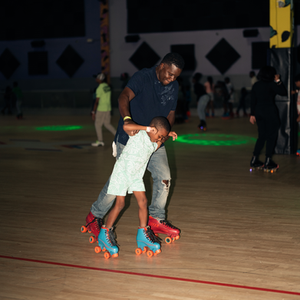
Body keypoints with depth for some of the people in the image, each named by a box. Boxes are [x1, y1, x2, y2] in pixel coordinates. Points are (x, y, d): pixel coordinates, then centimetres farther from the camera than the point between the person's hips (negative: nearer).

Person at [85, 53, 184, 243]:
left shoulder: (173, 86, 4)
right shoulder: (143, 77, -18)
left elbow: (170, 114, 10)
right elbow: (124, 97, -36)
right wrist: (127, 119, -56)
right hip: (130, 140, -6)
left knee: (164, 177, 0)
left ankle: (156, 219, 17)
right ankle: (95, 216, 12)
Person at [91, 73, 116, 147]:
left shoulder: (99, 89, -18)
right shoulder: (107, 87, 9)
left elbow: (97, 102, -19)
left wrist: (93, 112, -16)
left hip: (101, 109, -8)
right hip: (108, 108, 8)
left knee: (98, 124, 5)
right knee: (107, 124, 16)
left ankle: (100, 141, 11)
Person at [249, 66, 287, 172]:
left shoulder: (256, 85, 6)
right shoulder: (271, 84, -11)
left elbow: (253, 100, 8)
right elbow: (283, 92, -4)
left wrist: (252, 114, 13)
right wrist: (278, 81, 0)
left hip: (259, 112, 6)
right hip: (270, 111, -6)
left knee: (262, 136, 14)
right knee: (271, 137, 3)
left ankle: (254, 160, 13)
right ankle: (268, 162, 2)